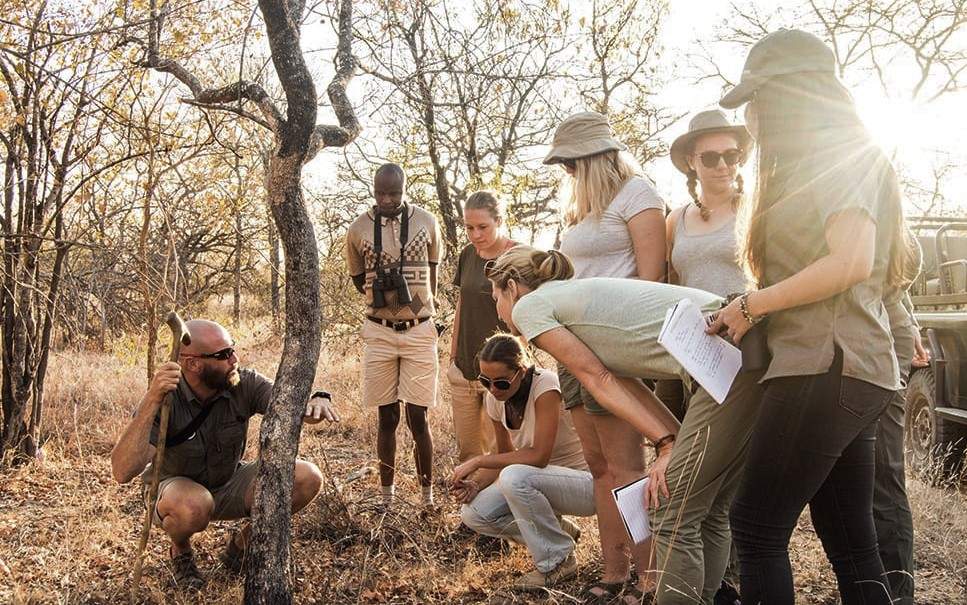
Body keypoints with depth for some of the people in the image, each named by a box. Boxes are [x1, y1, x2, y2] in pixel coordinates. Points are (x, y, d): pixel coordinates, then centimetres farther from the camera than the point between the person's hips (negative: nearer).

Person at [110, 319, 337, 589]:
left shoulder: (243, 383, -17)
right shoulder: (165, 398, -27)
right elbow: (123, 472, -38)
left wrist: (318, 399, -46)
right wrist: (152, 400, -47)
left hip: (230, 485, 4)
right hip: (174, 487, -4)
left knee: (307, 479, -17)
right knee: (194, 505, -41)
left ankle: (242, 543, 7)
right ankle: (181, 552, -2)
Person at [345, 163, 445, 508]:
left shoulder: (426, 223, 0)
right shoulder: (359, 230, -1)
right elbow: (359, 281, 12)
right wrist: (382, 295, 1)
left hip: (419, 331, 0)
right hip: (379, 333, 1)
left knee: (418, 417, 1)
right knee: (387, 418, 7)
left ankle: (428, 495, 11)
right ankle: (387, 496, 17)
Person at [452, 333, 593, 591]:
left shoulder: (545, 385, -26)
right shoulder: (495, 398, -4)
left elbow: (538, 456, -31)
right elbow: (507, 455, 6)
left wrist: (480, 460, -25)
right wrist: (475, 483, -12)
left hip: (587, 482, -7)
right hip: (546, 480, 7)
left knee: (514, 477, -34)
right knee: (473, 514, -10)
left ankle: (558, 561, -10)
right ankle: (558, 530, 11)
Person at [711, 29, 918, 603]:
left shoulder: (838, 158, -7)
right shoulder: (845, 160, 22)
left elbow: (852, 261, -21)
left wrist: (752, 304, -14)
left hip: (825, 369, -10)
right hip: (849, 371, 10)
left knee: (757, 529, -5)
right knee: (850, 540, 11)